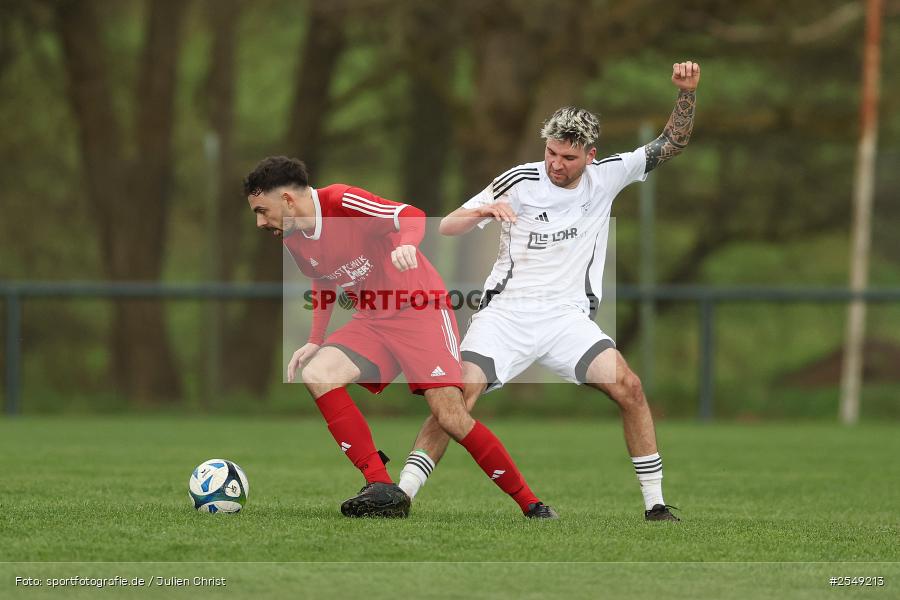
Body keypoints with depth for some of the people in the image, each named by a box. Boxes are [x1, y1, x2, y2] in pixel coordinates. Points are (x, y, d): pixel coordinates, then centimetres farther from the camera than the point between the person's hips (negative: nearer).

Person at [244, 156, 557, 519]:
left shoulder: (342, 202, -18)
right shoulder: (293, 239, 6)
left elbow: (413, 216, -23)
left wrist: (406, 244, -44)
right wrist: (315, 341, 11)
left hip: (420, 309, -7)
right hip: (372, 321, 7)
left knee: (449, 415, -18)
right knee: (316, 373, -18)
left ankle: (531, 505, -5)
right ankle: (381, 487, -20)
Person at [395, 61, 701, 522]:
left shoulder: (606, 176, 2)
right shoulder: (520, 181, -7)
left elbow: (671, 144, 7)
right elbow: (446, 228, -6)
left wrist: (686, 93, -9)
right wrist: (481, 211, -27)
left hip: (567, 317, 2)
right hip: (506, 312, -2)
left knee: (628, 387, -17)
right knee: (459, 396, -21)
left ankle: (655, 505, -7)